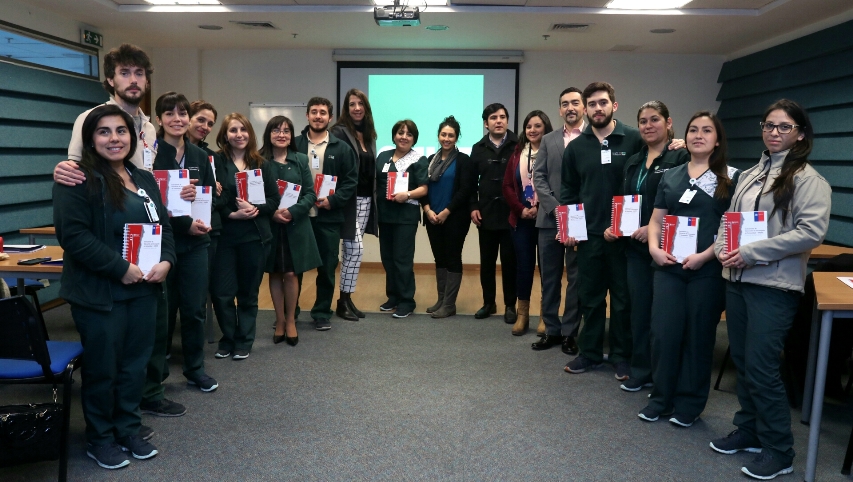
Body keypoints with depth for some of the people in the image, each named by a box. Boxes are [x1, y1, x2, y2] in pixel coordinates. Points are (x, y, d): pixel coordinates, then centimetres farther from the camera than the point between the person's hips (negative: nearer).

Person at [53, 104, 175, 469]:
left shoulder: (144, 180, 12)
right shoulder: (78, 180, -10)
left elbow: (163, 226, 14)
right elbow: (74, 235, -19)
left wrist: (166, 261, -5)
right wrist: (121, 269, -20)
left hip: (144, 289, 6)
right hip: (99, 292, -6)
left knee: (135, 364, 14)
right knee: (102, 368, 6)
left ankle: (128, 431, 31)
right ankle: (100, 439, 25)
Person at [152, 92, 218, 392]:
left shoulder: (200, 156, 10)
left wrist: (203, 220, -8)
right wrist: (185, 223, -17)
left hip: (195, 242, 4)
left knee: (194, 307, 6)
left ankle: (195, 369, 19)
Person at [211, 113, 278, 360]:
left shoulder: (261, 165, 8)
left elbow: (274, 199, 5)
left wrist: (255, 209, -13)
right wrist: (232, 214, -18)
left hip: (255, 236, 2)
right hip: (224, 236, -2)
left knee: (248, 292, 10)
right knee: (222, 293, -2)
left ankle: (244, 342, 23)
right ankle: (228, 339, 20)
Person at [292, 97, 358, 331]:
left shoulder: (341, 148, 3)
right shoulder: (294, 145, 4)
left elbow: (351, 180, 1)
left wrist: (333, 200, -12)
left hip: (329, 217, 0)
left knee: (327, 267, 7)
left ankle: (322, 313, 20)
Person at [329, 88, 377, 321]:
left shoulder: (369, 134, 14)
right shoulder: (339, 132, -8)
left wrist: (374, 197, 14)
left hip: (366, 200, 7)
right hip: (347, 200, -7)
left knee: (350, 249, 11)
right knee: (356, 248, -8)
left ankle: (346, 298, 18)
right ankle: (344, 301, 5)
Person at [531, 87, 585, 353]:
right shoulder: (548, 140, 13)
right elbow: (538, 177, 5)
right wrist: (556, 207, -8)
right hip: (550, 219, 4)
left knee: (576, 278, 5)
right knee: (549, 277, 9)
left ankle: (570, 332, 15)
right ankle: (551, 329, 20)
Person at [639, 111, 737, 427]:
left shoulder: (731, 178, -1)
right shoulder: (671, 177, 12)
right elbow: (656, 220, 13)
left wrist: (704, 256, -16)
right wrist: (654, 248, -6)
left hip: (708, 269, -3)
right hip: (669, 267, 4)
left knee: (698, 336, 6)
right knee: (663, 332, 3)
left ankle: (689, 404, 20)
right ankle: (661, 398, 19)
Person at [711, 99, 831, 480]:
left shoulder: (807, 178, -6)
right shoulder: (749, 175, 14)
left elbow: (811, 232, -17)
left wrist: (751, 252, -19)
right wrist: (723, 247, -5)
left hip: (773, 285, -6)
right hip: (736, 280, 7)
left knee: (761, 367, -4)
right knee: (741, 361, 13)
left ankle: (778, 450, 13)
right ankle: (749, 430, 29)